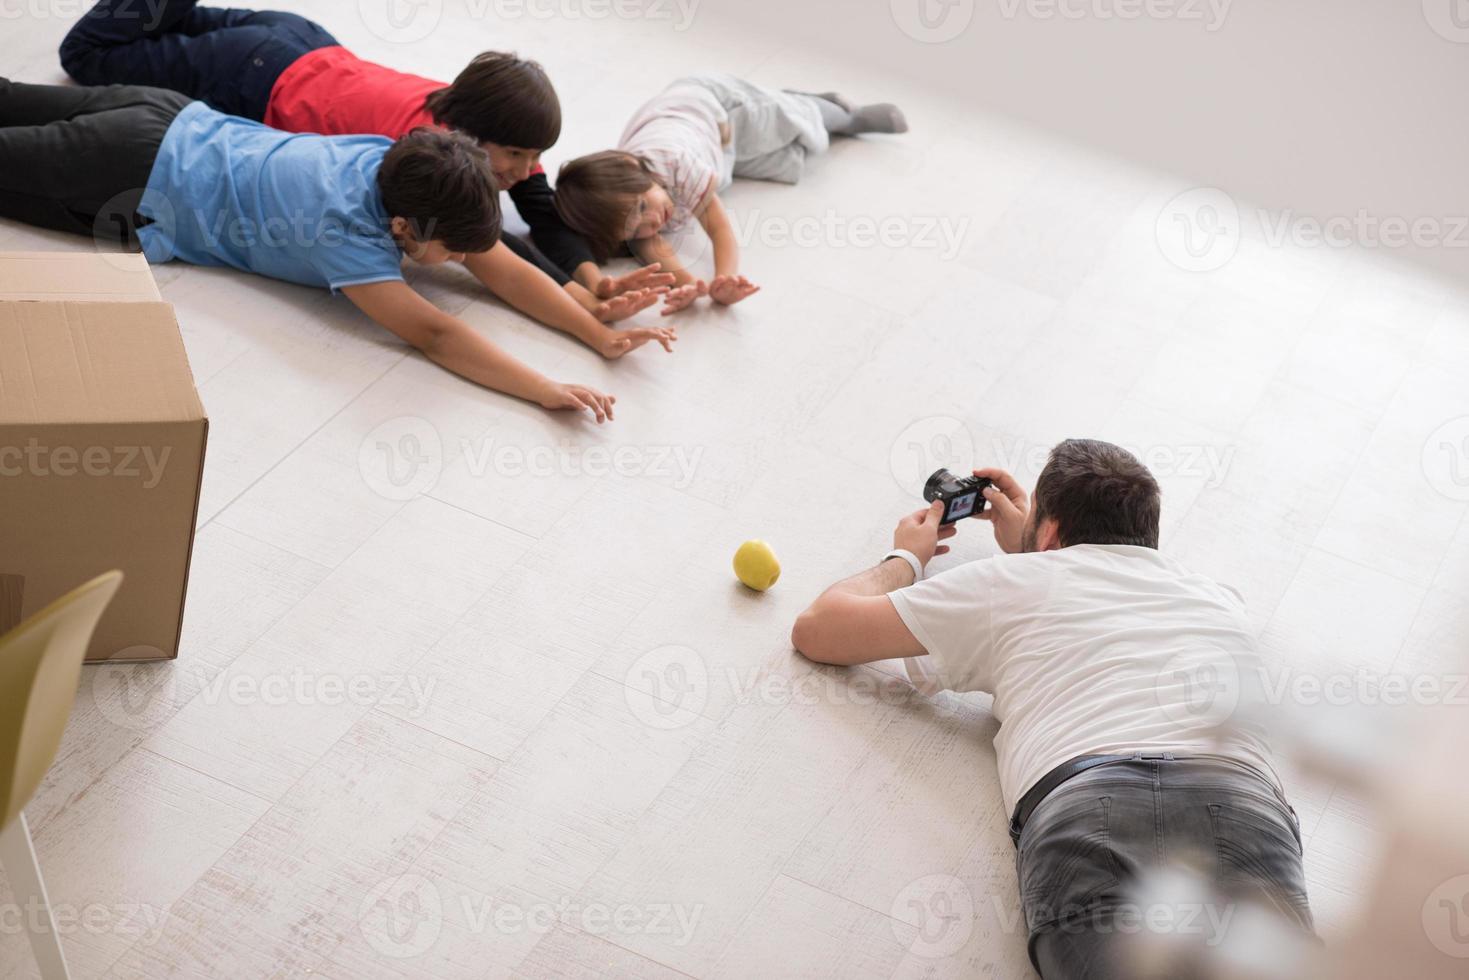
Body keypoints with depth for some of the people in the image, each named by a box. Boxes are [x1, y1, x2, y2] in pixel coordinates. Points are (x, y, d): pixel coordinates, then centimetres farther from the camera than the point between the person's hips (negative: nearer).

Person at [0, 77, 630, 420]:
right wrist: (547, 391, -51)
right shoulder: (345, 229, -37)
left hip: (182, 126, 7)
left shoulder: (402, 165, -17)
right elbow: (432, 333, -43)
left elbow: (504, 269, -15)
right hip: (141, 175, -7)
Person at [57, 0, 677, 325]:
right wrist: (581, 302, -59)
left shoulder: (492, 127, -25)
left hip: (313, 53, 6)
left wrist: (593, 278, -45)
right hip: (257, 84, -6)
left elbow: (546, 213, -26)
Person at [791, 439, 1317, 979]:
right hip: (1244, 797, 3)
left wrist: (907, 558, 56)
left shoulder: (1015, 581, 29)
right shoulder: (1221, 602, 40)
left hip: (1091, 798, -3)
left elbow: (816, 630, 38)